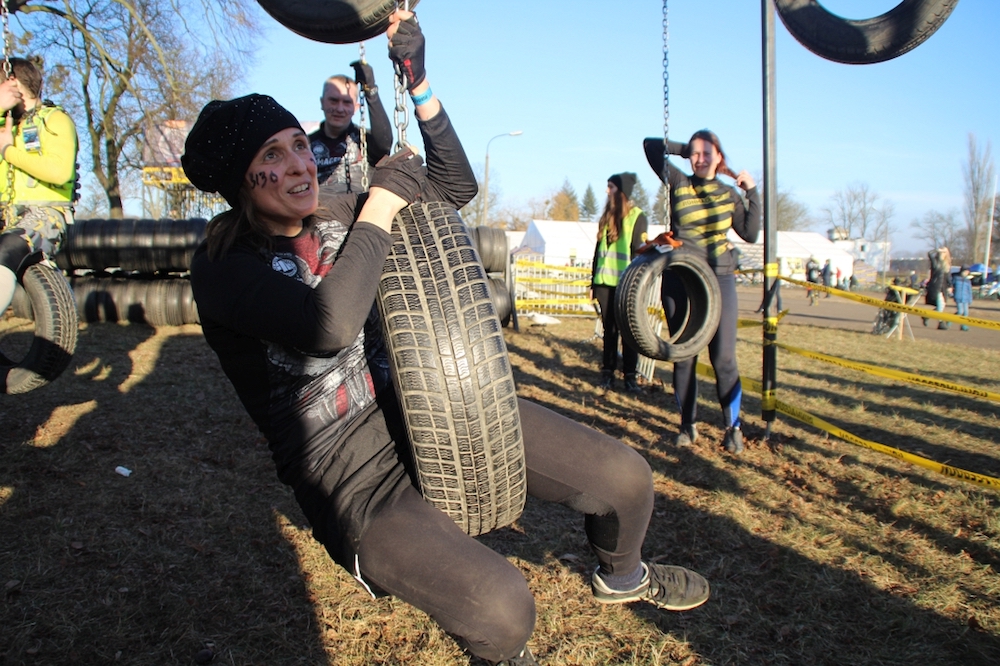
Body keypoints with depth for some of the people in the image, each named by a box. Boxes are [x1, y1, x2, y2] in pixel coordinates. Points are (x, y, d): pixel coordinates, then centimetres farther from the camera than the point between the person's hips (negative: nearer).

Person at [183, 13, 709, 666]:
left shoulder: (337, 216, 5)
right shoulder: (223, 267, -11)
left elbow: (456, 184, 10)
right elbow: (329, 325, -30)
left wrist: (417, 79, 1)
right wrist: (380, 207, -19)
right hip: (351, 470, -5)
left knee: (625, 474, -3)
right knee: (501, 608, -29)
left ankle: (622, 575, 34)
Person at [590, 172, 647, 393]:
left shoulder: (637, 217, -2)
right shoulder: (607, 217, 16)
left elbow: (639, 252, -7)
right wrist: (593, 282, 14)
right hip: (605, 283, 5)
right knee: (609, 329, 8)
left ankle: (630, 375, 5)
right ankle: (608, 372, 14)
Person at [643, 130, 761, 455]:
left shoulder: (729, 194, 8)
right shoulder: (678, 183, 4)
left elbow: (751, 233, 2)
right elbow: (651, 145, 1)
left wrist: (752, 192, -1)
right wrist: (685, 148, 7)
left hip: (718, 279, 0)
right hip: (679, 280, 0)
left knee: (723, 356, -2)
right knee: (683, 355, 5)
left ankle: (733, 427, 10)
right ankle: (688, 425, 17)